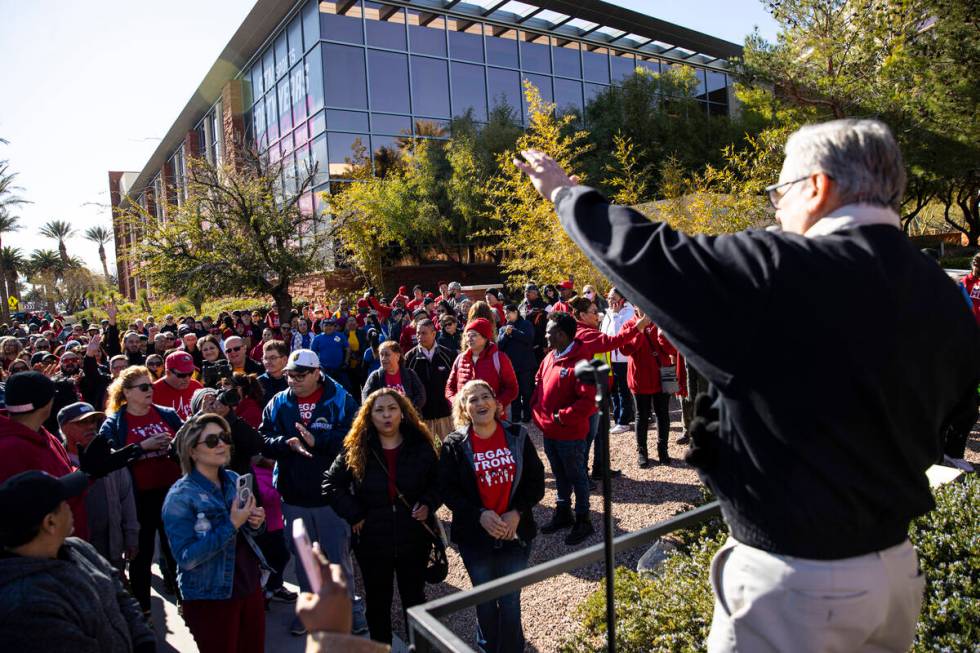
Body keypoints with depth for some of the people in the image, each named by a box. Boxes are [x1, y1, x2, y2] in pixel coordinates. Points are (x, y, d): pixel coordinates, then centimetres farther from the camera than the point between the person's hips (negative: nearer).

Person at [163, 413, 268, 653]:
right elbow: (186, 557, -22)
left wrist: (255, 523, -7)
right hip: (210, 597, -6)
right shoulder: (181, 497, -16)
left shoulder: (234, 480, 2)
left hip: (250, 585, 6)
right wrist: (231, 525, -26)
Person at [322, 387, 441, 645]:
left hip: (414, 539, 0)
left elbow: (438, 483, 5)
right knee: (377, 603, 17)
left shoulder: (421, 446, -6)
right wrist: (353, 515, -9)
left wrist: (428, 505, -13)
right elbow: (331, 484, -1)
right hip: (372, 540, 0)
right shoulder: (356, 449, -7)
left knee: (415, 600, 17)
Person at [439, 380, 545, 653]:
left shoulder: (517, 436, -2)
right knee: (485, 602, 16)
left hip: (515, 534, 0)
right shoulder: (454, 444, -5)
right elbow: (447, 490, -7)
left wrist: (518, 512, -13)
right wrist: (480, 514, -18)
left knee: (511, 603, 7)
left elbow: (536, 481, 0)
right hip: (474, 537, 0)